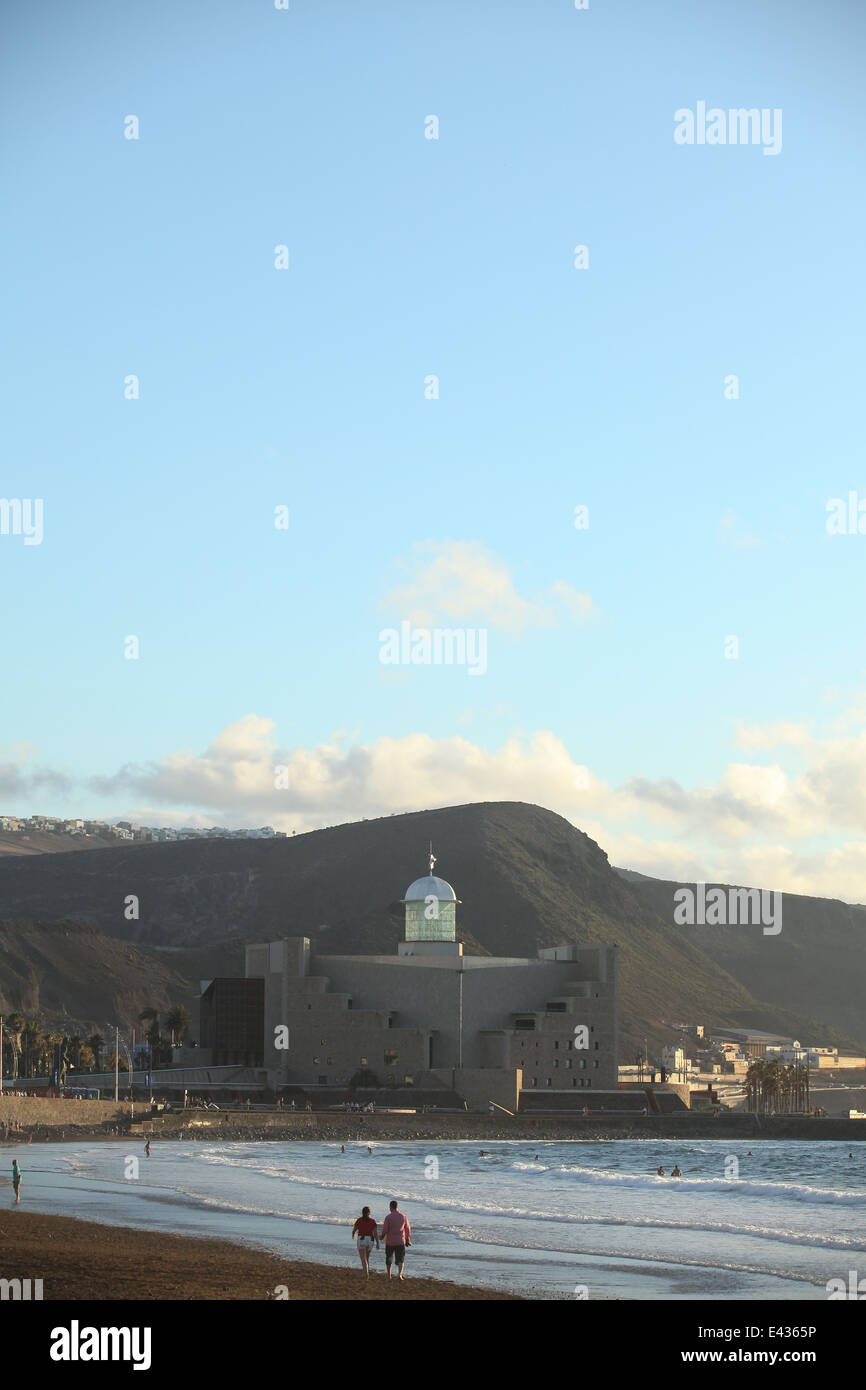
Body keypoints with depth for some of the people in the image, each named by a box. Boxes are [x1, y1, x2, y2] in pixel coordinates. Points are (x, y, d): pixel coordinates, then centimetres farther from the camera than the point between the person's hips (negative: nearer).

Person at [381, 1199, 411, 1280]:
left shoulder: (388, 1217, -12)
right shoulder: (403, 1216, -1)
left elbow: (384, 1230, -13)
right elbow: (407, 1229, 6)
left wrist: (382, 1236, 9)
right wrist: (407, 1239, 19)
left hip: (390, 1241, -2)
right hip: (400, 1242, 2)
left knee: (388, 1259, 17)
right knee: (400, 1260, 2)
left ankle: (389, 1276, 25)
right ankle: (400, 1274, -21)